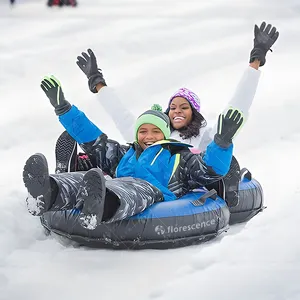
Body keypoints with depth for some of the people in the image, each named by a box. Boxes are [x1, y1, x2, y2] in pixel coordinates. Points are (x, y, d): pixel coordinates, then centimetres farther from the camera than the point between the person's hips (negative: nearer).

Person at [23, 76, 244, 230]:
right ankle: (48, 194, -65)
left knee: (130, 187, -41)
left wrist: (222, 142, -4)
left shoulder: (180, 156, 32)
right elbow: (93, 140, 41)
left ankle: (100, 207, -78)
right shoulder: (125, 154, 42)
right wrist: (62, 107, 37)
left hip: (156, 196, -4)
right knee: (85, 179, -30)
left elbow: (211, 170, 16)